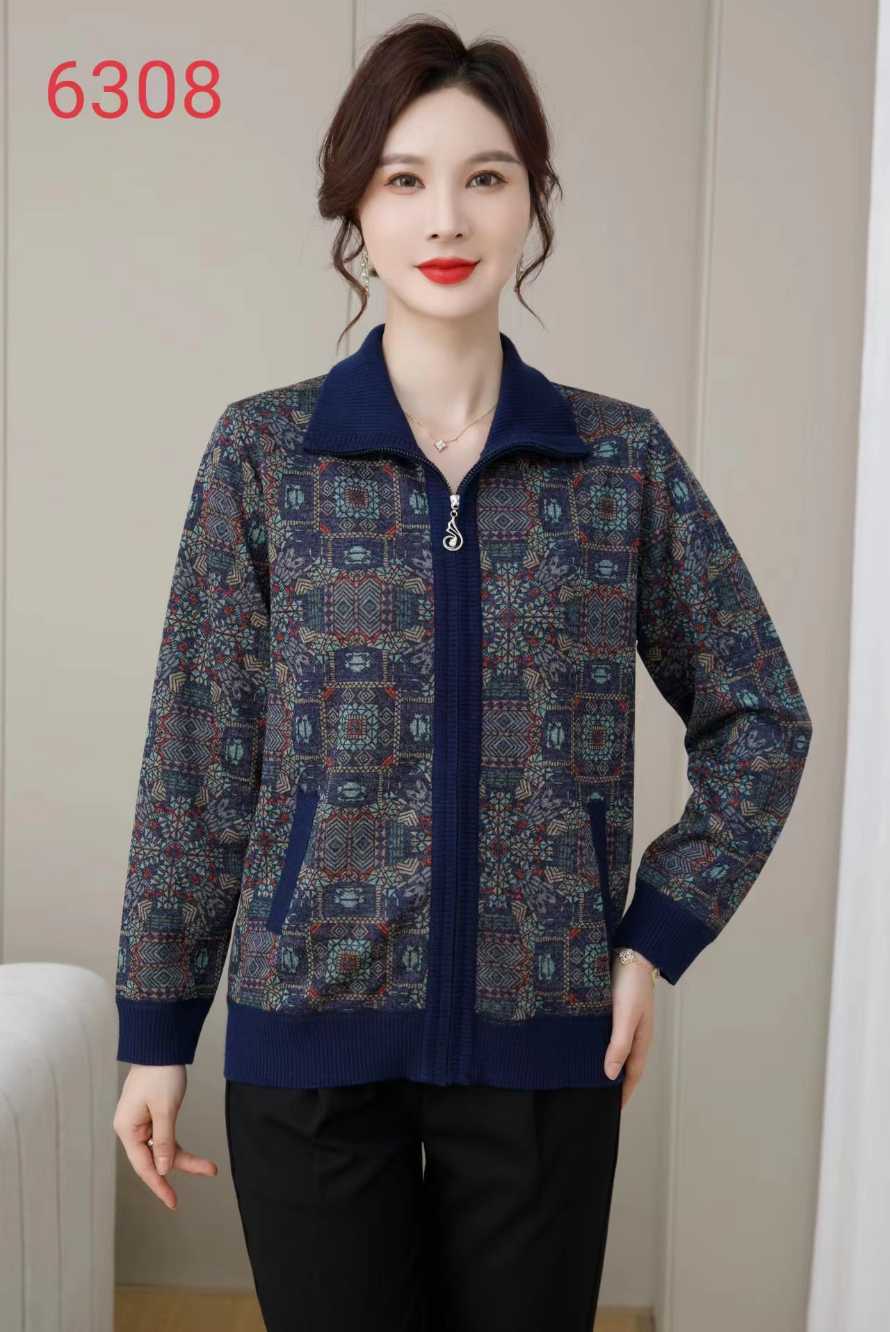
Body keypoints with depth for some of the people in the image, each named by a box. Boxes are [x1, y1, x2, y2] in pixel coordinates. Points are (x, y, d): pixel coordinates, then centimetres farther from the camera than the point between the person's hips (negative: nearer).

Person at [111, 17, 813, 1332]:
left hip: (545, 1032, 1)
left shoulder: (623, 457, -1)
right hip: (309, 1028, 0)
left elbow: (763, 718, 7)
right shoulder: (262, 450, -3)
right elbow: (197, 757, -1)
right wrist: (156, 1026, 1)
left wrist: (662, 932, -2)